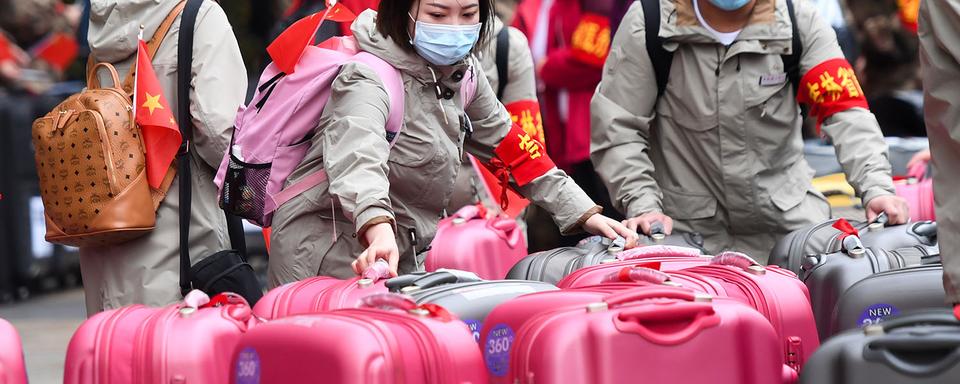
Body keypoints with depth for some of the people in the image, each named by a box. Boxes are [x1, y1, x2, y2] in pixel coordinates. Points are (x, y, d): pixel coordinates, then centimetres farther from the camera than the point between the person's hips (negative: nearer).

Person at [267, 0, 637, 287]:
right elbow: (359, 156, -38)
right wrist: (379, 230, -57)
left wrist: (587, 215, 6)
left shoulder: (462, 73, 5)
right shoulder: (370, 76, -19)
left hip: (403, 257, 7)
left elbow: (510, 147, 14)